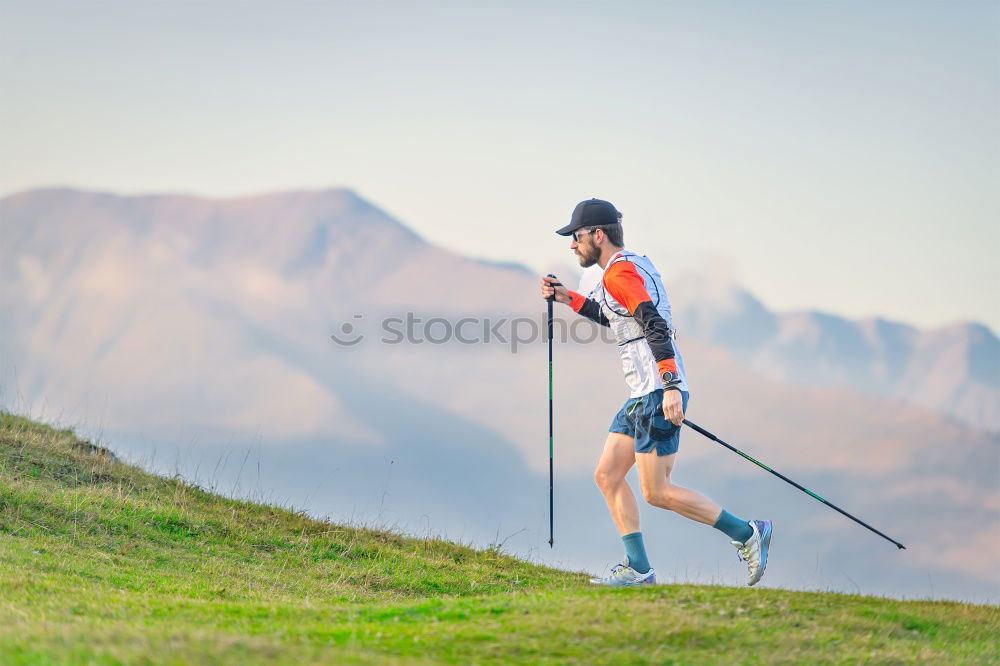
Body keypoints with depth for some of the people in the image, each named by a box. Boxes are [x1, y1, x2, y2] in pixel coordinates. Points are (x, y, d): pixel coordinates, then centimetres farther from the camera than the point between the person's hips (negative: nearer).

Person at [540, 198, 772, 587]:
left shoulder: (618, 273, -12)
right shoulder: (635, 264, 19)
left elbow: (655, 325, -24)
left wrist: (670, 386, -31)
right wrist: (568, 299, 31)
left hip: (657, 394, -10)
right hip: (642, 394, 10)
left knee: (656, 492, -8)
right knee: (607, 475, 8)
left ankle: (746, 534, -1)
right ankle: (638, 569, 6)